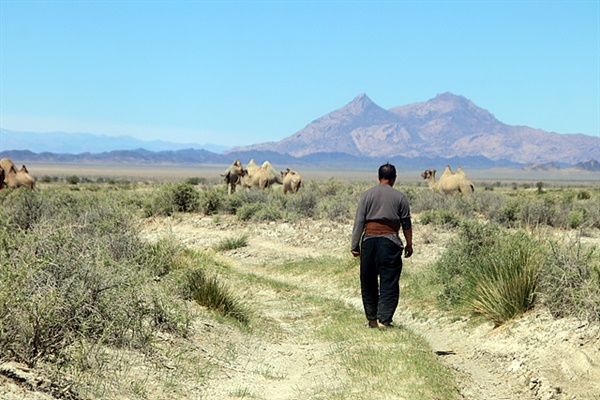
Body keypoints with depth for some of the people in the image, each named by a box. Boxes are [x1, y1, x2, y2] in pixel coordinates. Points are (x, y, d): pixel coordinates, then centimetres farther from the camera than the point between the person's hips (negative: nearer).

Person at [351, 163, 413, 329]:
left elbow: (359, 221, 2)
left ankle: (371, 319, 15)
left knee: (368, 281, 11)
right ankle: (384, 319, -5)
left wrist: (355, 245, 4)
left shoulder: (367, 195, 6)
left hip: (369, 239, 2)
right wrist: (409, 245, 16)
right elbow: (406, 223, 6)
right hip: (390, 240, -2)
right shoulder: (400, 197, 5)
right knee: (389, 282, 1)